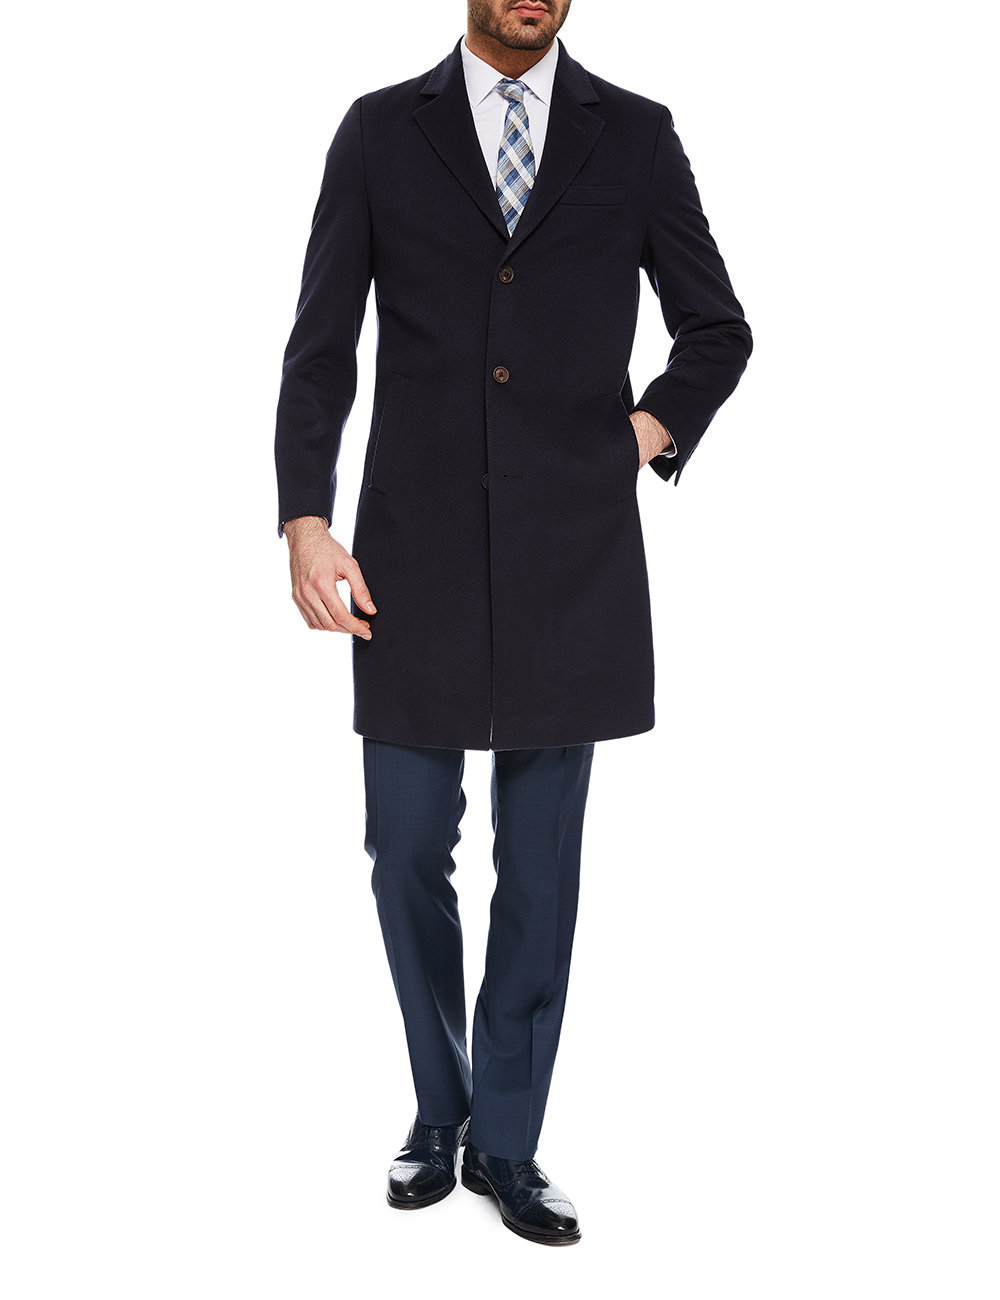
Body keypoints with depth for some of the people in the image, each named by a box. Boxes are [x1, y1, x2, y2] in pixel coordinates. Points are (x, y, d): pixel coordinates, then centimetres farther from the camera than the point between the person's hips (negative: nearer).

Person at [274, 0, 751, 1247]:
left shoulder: (636, 136, 7)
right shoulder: (379, 131, 6)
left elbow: (719, 331, 16)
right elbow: (319, 347, 2)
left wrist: (651, 432, 1)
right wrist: (305, 520, -9)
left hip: (571, 557, 0)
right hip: (419, 551, 0)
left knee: (539, 867, 7)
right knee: (408, 852, 6)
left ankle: (506, 1143, 23)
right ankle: (438, 1109, 30)